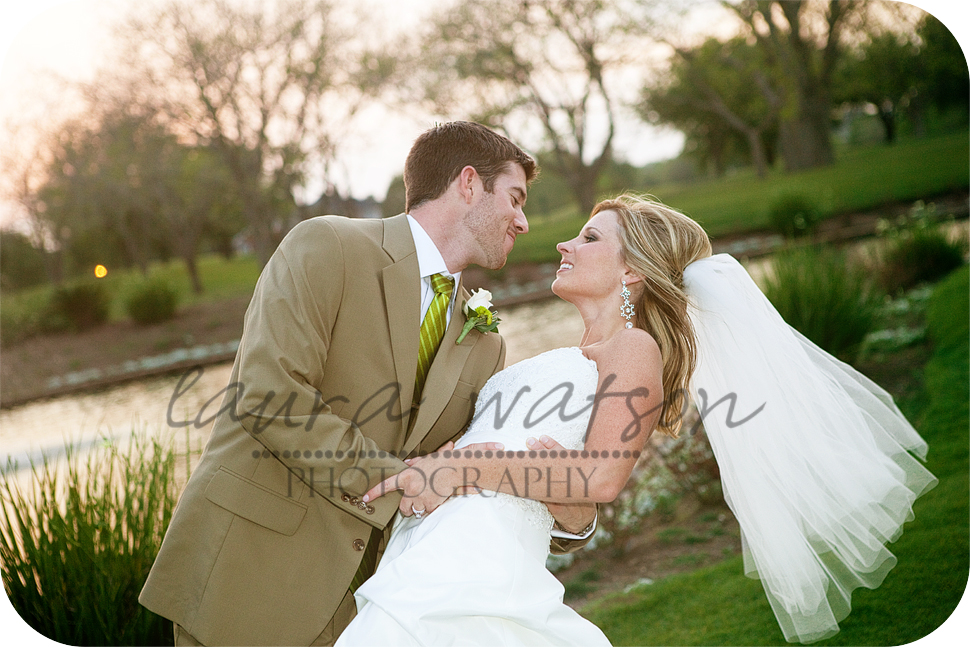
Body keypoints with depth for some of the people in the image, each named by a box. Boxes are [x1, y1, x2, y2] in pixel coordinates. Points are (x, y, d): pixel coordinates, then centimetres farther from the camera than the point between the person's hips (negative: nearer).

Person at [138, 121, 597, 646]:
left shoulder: (483, 344, 11)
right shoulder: (325, 248, -8)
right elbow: (267, 395, -19)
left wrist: (572, 517, -11)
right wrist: (398, 478, -18)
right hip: (246, 575, -6)